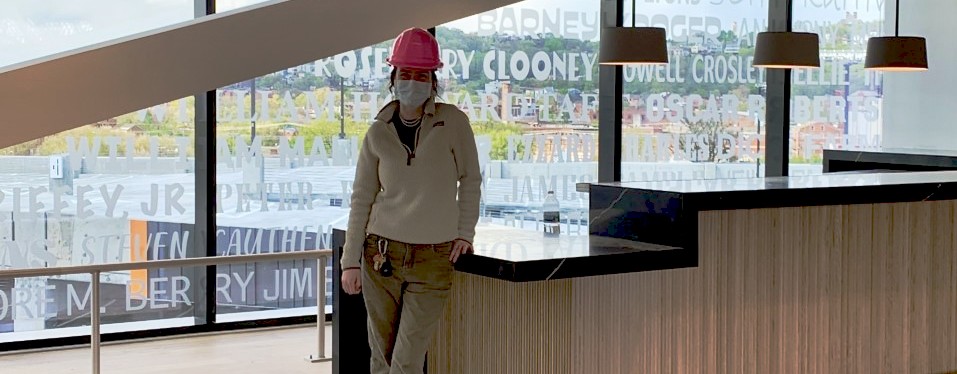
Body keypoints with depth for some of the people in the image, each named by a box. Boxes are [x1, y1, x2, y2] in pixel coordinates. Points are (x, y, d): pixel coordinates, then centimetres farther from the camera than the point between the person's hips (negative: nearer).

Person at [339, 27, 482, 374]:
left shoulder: (453, 122, -4)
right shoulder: (378, 133, 1)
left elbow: (470, 179, 7)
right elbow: (361, 199, 4)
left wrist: (465, 231, 2)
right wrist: (351, 261, 1)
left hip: (433, 259, -2)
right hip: (382, 254, 2)